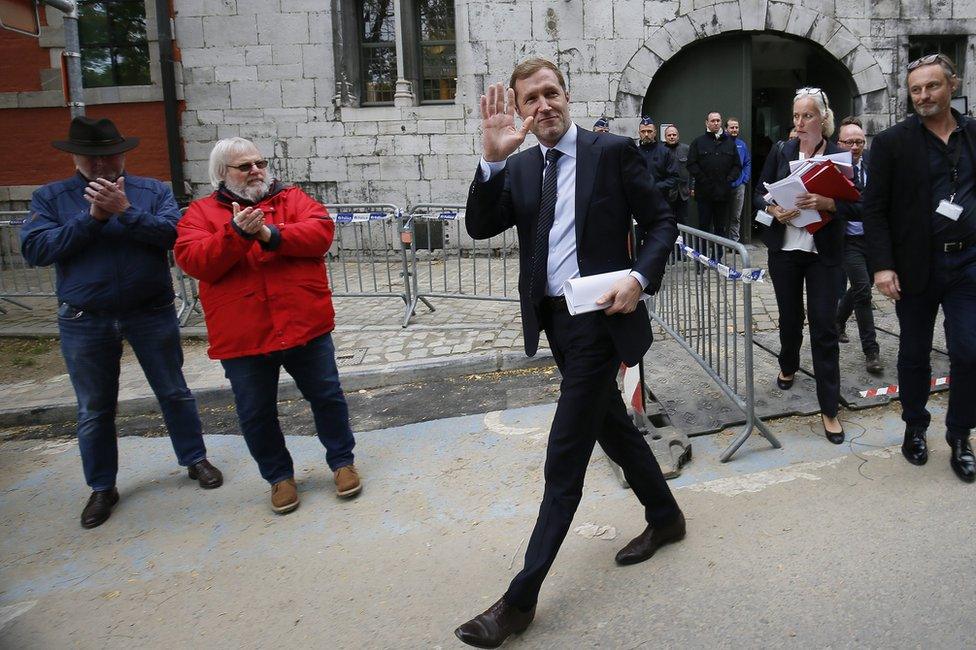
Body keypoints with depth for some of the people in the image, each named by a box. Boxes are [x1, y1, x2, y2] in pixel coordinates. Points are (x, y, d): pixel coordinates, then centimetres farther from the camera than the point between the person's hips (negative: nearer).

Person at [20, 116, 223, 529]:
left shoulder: (153, 191, 0)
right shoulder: (50, 198, 3)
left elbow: (174, 232, -15)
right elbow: (34, 249, -11)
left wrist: (127, 212, -26)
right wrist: (91, 217, -17)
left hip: (152, 314, -1)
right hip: (84, 322, 1)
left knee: (174, 393, 12)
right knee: (93, 410, 11)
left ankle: (195, 459, 31)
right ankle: (102, 488, 27)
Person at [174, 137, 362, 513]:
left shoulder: (291, 198, 8)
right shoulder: (201, 213, 5)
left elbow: (322, 230, -9)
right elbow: (194, 262, -10)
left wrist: (272, 236, -21)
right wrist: (236, 233, -23)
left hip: (305, 326, 0)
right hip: (241, 337, 0)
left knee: (327, 397, 11)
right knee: (256, 414, 11)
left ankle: (342, 461, 32)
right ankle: (279, 476, 31)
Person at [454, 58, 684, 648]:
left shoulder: (613, 151, -5)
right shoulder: (519, 167, 8)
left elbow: (663, 222, -2)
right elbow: (480, 227, -6)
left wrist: (640, 277, -18)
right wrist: (493, 158, -17)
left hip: (598, 317, -6)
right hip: (553, 318, 6)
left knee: (566, 456, -4)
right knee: (611, 425, 20)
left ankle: (522, 599, 4)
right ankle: (665, 517, 44)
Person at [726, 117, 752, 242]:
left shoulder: (742, 145, 9)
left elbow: (748, 163, 12)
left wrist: (745, 179, 1)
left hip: (739, 186, 4)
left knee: (736, 217, 8)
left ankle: (734, 241, 15)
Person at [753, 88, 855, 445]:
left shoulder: (839, 155, -1)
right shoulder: (780, 152, 3)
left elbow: (851, 204, -3)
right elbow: (759, 194, 4)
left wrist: (824, 202, -23)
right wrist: (774, 210, -16)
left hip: (824, 252, -2)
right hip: (784, 249, 2)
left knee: (824, 325, -4)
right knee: (789, 316, 14)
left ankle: (829, 409, 1)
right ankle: (788, 366, 45)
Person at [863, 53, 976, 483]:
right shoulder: (891, 143, -3)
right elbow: (874, 209, -6)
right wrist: (882, 265, -14)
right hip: (916, 265, -2)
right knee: (914, 354, 10)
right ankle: (915, 427, 29)